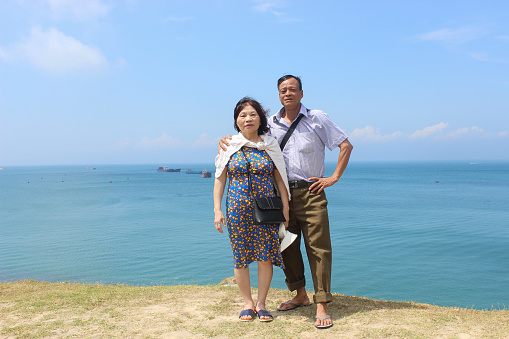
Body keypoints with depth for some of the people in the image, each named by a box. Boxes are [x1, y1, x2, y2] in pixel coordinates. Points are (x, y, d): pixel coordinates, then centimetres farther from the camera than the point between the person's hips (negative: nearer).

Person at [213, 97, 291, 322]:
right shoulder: (229, 146, 4)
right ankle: (247, 303, 20)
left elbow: (280, 178, 8)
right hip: (238, 210, 0)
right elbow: (220, 179, 5)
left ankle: (261, 303, 17)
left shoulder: (271, 145, 6)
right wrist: (217, 209, -2)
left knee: (266, 257, 1)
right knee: (240, 257, 4)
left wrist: (285, 206, 3)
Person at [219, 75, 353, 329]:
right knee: (287, 248, 10)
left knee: (318, 248, -6)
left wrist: (334, 177, -2)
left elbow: (345, 145, 5)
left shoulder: (317, 118, 1)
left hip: (310, 194, -3)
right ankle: (300, 295, 27)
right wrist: (225, 141, -3)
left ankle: (321, 305, -1)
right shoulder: (270, 124, 8)